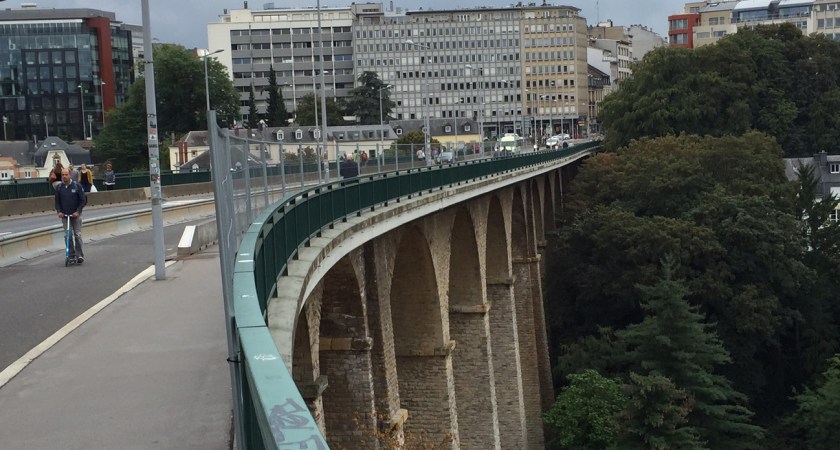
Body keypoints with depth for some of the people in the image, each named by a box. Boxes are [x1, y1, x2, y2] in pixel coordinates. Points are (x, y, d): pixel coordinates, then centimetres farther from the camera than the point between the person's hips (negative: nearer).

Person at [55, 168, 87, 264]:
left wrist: (78, 211, -12)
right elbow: (57, 201, 10)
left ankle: (79, 255, -1)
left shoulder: (77, 186, -4)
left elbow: (83, 200, -2)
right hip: (64, 215, 3)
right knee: (67, 236, 1)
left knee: (77, 235, -6)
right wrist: (59, 211, -6)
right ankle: (71, 255, 8)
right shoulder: (59, 187, 4)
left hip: (76, 215, -3)